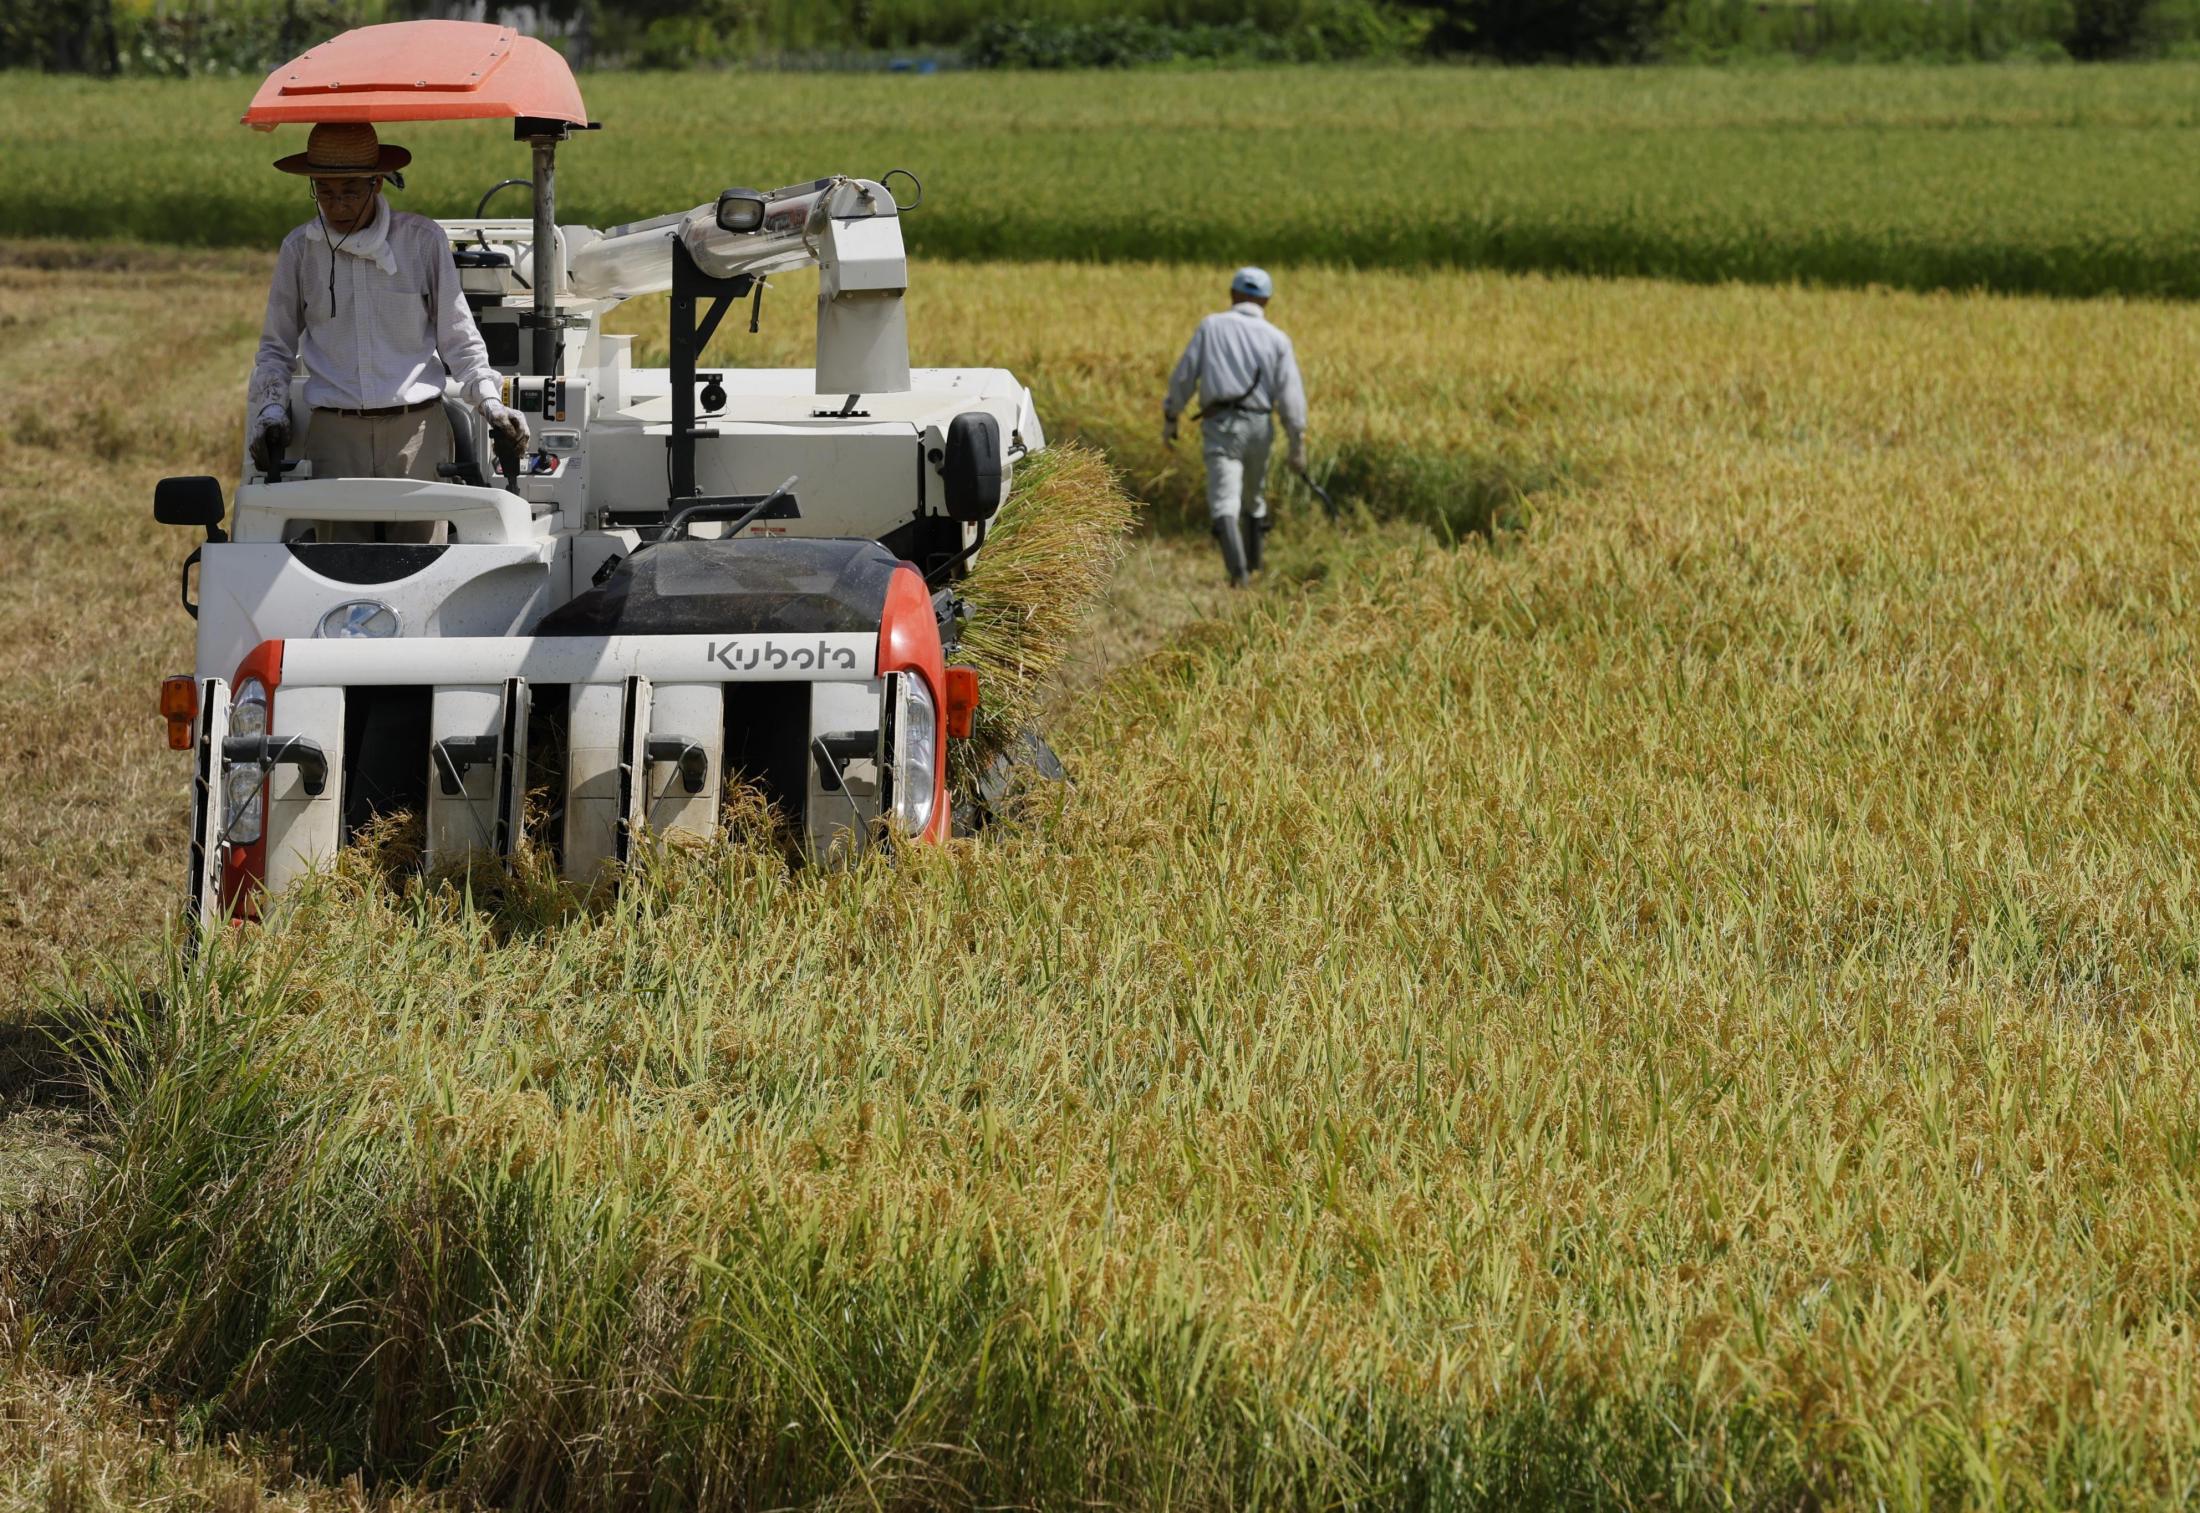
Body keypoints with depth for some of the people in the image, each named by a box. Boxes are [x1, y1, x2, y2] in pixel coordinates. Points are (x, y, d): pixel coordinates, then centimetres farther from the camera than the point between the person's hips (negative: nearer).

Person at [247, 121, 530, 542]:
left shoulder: (423, 240, 4)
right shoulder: (299, 249, 8)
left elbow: (458, 338, 10)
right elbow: (276, 346, 18)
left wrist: (490, 401, -4)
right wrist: (271, 411, 2)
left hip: (417, 429, -1)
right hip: (335, 433, 1)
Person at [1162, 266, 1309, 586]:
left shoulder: (1211, 326, 2)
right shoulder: (1277, 339, 4)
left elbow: (1184, 376, 0)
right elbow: (1290, 393, -2)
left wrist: (1170, 418, 11)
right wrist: (1298, 443, 0)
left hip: (1219, 424, -3)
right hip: (1258, 426, 3)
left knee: (1225, 500, -14)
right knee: (1253, 498, 24)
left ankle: (1237, 569, -32)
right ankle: (1252, 565, 33)